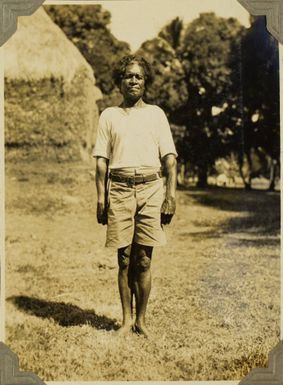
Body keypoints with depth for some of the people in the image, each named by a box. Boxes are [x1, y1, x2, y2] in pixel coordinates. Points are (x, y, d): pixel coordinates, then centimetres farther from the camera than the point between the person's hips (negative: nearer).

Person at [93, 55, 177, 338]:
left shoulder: (156, 114, 13)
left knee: (144, 260, 1)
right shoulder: (109, 115, 13)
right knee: (124, 259, 2)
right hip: (119, 190, 0)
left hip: (151, 189, 0)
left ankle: (141, 319, 12)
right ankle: (126, 319, 13)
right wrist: (101, 197, -1)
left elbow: (169, 158, 7)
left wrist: (171, 195, -3)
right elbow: (101, 160, 9)